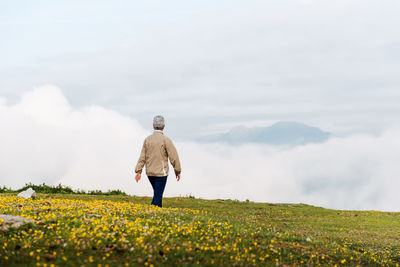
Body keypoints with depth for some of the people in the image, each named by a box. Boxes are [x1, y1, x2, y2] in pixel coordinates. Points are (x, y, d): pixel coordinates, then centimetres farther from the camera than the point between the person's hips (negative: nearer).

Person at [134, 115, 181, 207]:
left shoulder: (147, 139, 3)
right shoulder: (165, 140, -11)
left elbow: (142, 156, 2)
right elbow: (173, 156, -9)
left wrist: (138, 171, 1)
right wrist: (177, 171, 1)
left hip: (150, 173, 5)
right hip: (161, 172, -5)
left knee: (158, 193, 21)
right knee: (157, 196, -2)